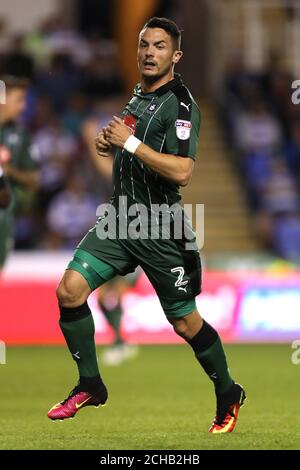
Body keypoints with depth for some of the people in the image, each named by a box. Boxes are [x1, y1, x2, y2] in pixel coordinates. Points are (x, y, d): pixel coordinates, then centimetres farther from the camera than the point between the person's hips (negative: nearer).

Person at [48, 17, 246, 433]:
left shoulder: (180, 105, -15)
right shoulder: (138, 95, 12)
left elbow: (181, 171, -26)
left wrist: (130, 143, -23)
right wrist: (111, 145, 9)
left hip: (161, 229, -7)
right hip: (120, 219, 7)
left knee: (185, 323, 3)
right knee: (70, 290, -9)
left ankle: (228, 395, 25)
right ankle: (90, 385, 6)